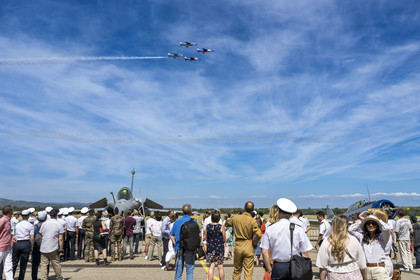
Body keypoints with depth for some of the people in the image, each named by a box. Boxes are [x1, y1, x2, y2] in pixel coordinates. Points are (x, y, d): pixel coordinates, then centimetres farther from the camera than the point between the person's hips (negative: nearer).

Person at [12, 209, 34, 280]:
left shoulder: (17, 225, 2)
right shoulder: (30, 225, -5)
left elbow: (14, 235, 5)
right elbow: (32, 238, -7)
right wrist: (31, 247, 4)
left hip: (16, 244, 2)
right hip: (26, 244, -2)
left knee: (14, 263, 13)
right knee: (23, 264, 8)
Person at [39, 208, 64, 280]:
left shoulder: (44, 224, 4)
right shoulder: (59, 224, -6)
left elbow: (40, 237, 11)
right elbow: (60, 239, -9)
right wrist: (61, 249, -5)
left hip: (43, 248, 3)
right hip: (53, 248, -3)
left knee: (43, 265, 7)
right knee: (56, 264, 8)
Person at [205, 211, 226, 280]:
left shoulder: (208, 226, -4)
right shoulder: (221, 227, -12)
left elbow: (206, 238, 3)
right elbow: (224, 239, -4)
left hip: (210, 248, 2)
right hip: (219, 248, -2)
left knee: (211, 267, 6)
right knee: (220, 267, 11)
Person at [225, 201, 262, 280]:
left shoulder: (236, 218, -3)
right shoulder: (253, 221, -13)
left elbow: (227, 224, 16)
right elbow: (258, 234, -24)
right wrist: (254, 242, -6)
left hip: (238, 245, 3)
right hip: (248, 246, -3)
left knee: (237, 270, 19)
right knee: (248, 272, 6)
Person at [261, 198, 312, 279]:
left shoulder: (269, 229, -3)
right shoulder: (298, 229, -4)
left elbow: (264, 252, -5)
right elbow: (305, 254, -3)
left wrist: (269, 270, 3)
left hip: (278, 267, 0)